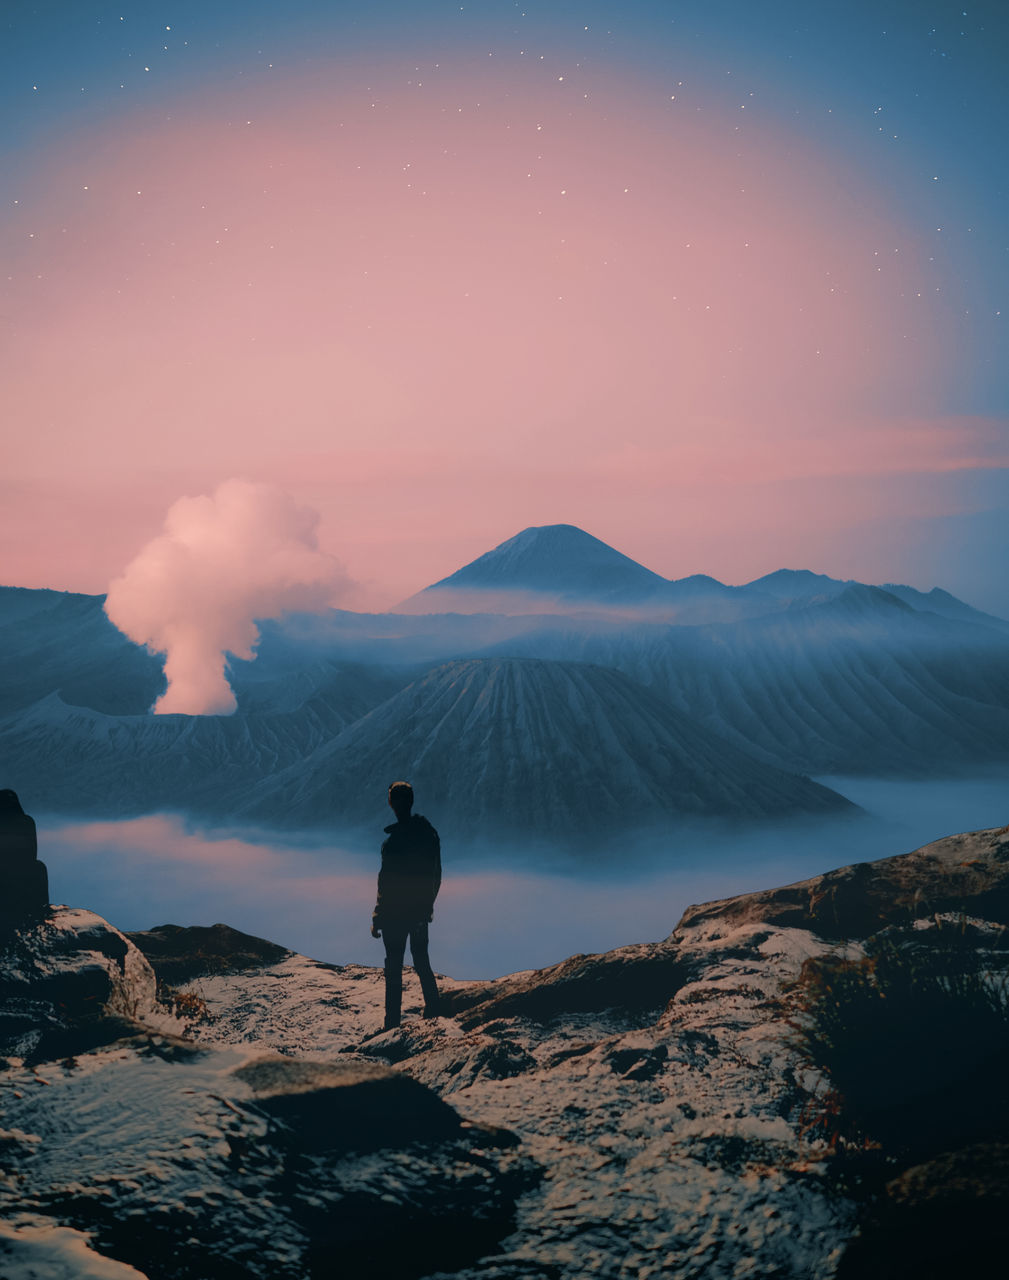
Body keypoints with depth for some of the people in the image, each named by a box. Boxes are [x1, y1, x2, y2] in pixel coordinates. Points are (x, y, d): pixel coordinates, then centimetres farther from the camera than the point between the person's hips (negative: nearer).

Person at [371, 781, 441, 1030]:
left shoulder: (394, 839, -22)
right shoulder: (429, 832, 1)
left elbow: (387, 883, -20)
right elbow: (437, 874, 11)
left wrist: (377, 920, -12)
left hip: (396, 914, -7)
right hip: (421, 912, 7)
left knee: (393, 970, 2)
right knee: (422, 964, 20)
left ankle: (392, 1024, 5)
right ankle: (433, 1016, 26)